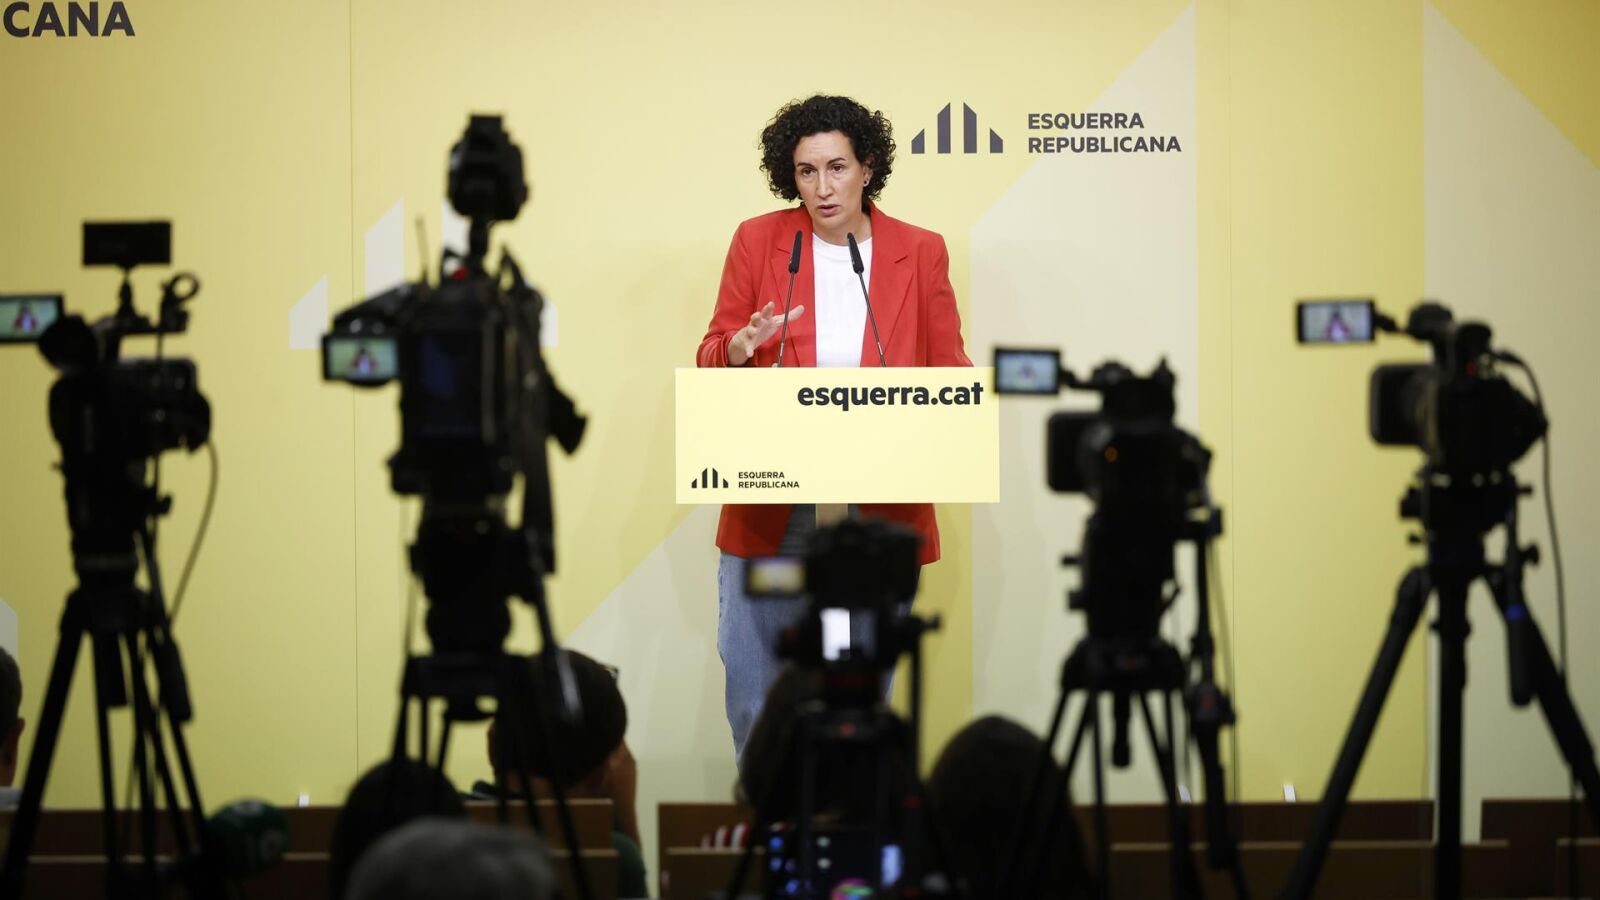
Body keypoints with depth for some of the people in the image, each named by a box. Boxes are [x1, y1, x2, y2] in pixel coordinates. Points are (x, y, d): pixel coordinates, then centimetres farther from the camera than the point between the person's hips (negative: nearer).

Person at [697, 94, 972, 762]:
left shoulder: (919, 252, 4)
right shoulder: (757, 241, 3)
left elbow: (948, 365, 8)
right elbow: (712, 356, 7)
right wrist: (740, 348, -16)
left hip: (878, 510, 0)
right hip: (771, 507, 0)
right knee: (754, 682, 2)